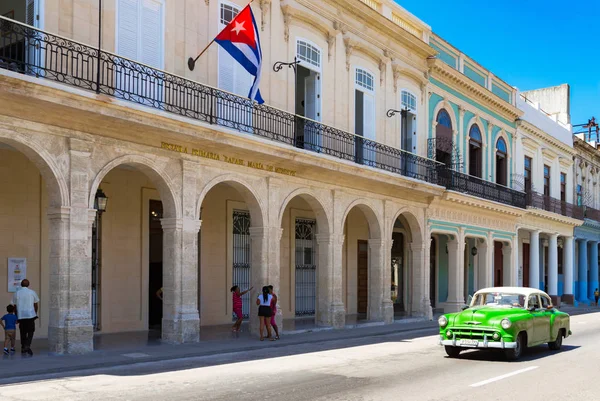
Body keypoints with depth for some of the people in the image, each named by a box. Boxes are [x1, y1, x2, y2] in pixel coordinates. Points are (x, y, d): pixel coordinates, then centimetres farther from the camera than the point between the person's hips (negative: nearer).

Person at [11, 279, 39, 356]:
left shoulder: (16, 293, 5)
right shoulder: (32, 292, 1)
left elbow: (15, 306, 7)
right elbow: (35, 305, 6)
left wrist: (16, 317, 15)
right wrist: (35, 314, 19)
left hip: (20, 316, 2)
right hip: (30, 315, -2)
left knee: (23, 332, 12)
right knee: (30, 332, 4)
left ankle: (23, 348, 14)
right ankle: (27, 346, -14)